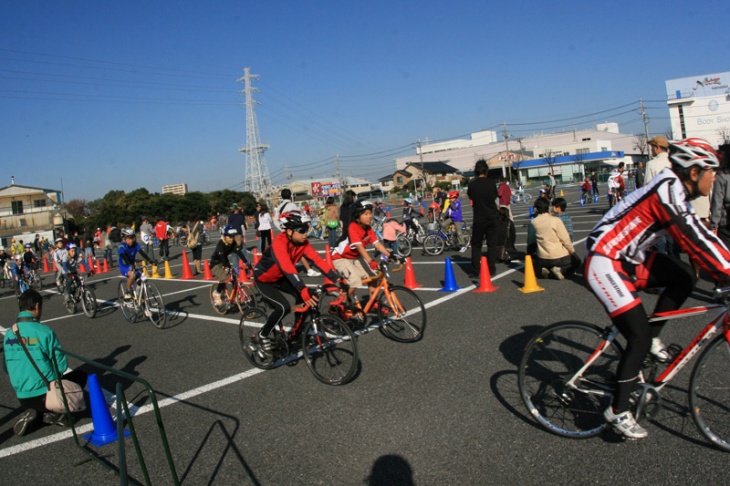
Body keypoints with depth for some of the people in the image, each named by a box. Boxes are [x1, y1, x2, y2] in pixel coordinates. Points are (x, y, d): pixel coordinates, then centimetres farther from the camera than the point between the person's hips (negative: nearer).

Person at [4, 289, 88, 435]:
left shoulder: (9, 334, 0)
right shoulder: (43, 331, -17)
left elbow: (7, 368, 11)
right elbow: (62, 365, -12)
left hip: (22, 399, 6)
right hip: (45, 394, -6)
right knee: (80, 375, 20)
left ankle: (29, 413, 6)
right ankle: (54, 413, 3)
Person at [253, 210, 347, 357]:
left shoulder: (302, 243, -15)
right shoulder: (280, 243, -34)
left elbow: (318, 260, -21)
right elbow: (288, 268, -47)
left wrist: (338, 279, -31)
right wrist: (303, 290, -59)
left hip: (280, 277, 7)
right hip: (263, 279, -7)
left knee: (303, 298, -13)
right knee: (283, 307, -25)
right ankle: (263, 335, -1)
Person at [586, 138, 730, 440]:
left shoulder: (677, 192, 11)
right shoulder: (669, 190, -18)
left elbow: (700, 236, 13)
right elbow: (696, 241, -24)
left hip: (627, 259, 10)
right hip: (604, 264, -10)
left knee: (684, 277, -2)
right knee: (639, 338, -10)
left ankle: (652, 338, 12)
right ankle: (618, 412, 4)